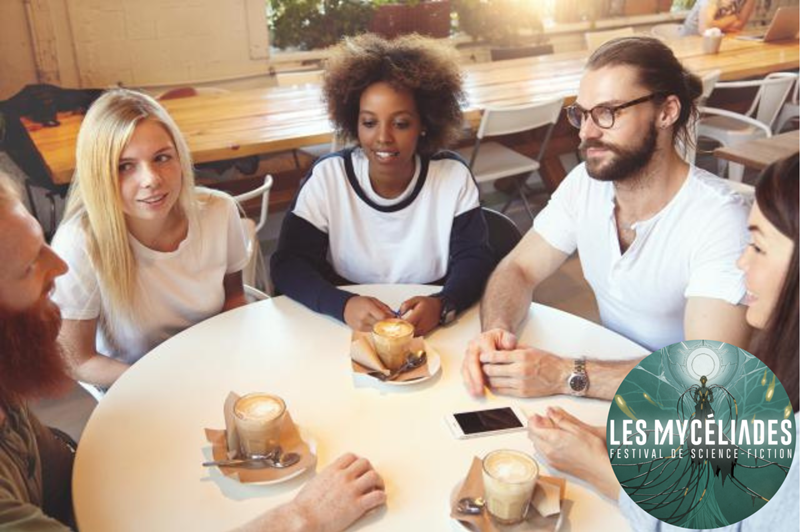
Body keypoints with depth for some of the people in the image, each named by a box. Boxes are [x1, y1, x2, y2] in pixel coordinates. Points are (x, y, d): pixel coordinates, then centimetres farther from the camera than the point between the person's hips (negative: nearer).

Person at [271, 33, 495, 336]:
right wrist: (343, 305, -30)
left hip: (435, 332, 1)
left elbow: (474, 260, -7)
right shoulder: (327, 176, -7)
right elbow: (287, 264, -11)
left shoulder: (454, 176, -4)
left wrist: (442, 305, -28)